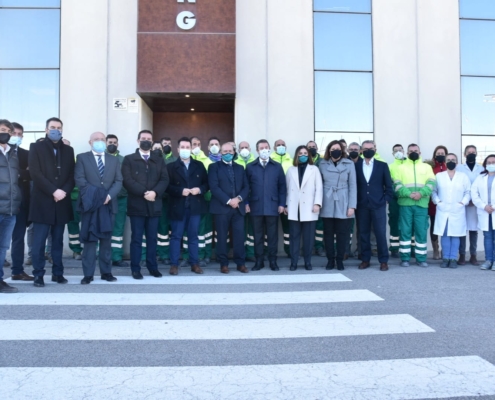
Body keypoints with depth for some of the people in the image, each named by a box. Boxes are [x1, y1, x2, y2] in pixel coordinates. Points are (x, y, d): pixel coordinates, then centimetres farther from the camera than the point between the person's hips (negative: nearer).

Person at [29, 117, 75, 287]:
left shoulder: (68, 150, 14)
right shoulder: (36, 147, 3)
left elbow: (72, 175, 7)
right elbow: (36, 173, -8)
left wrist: (64, 191, -10)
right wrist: (53, 191, -16)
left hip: (62, 201, 3)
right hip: (42, 201, -3)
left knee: (58, 240, 8)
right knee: (39, 241, -2)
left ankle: (57, 273, 14)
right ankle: (38, 275, 6)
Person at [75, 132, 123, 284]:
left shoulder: (114, 160, 15)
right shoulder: (82, 158, 7)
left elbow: (118, 181, 6)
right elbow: (79, 179, -5)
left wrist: (109, 195, -11)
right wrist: (94, 194, -15)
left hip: (108, 205, 3)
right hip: (90, 204, -3)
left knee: (106, 240, 7)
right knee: (89, 240, -1)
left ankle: (106, 272, 13)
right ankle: (88, 274, 3)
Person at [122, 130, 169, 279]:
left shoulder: (159, 161, 15)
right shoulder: (129, 159, 5)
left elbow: (164, 179, 3)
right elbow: (127, 180, -8)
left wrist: (155, 192, -15)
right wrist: (144, 193, -17)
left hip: (154, 205, 3)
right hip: (136, 205, -2)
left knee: (152, 238, 8)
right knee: (136, 238, 1)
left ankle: (153, 267, 17)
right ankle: (135, 269, 8)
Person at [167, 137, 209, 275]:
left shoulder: (199, 165, 11)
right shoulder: (171, 167, 3)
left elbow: (207, 183, 8)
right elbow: (167, 186, -5)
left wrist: (200, 189, -11)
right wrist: (180, 191, -18)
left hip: (195, 206, 2)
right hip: (178, 207, -2)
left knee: (193, 236, 8)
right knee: (176, 236, 3)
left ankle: (194, 263, 14)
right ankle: (174, 264, 9)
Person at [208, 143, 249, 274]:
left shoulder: (240, 168, 18)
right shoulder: (214, 167, 5)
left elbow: (246, 187, 10)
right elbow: (214, 187, -7)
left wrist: (239, 198, -9)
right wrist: (228, 201, -14)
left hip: (238, 207, 3)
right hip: (221, 207, -3)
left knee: (239, 236, 2)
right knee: (222, 236, 1)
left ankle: (240, 263, 9)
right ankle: (223, 264, 9)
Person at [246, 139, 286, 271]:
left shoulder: (277, 167, 9)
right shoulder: (250, 167, 8)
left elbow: (282, 187, 6)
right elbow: (246, 186, 6)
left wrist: (282, 204, -1)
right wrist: (246, 203, -2)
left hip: (272, 206, 0)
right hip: (256, 207, 0)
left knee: (272, 235, 4)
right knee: (258, 235, 5)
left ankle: (273, 261, 14)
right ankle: (259, 261, 14)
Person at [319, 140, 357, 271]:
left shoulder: (349, 164, 1)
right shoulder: (323, 164, 6)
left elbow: (352, 186, -1)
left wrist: (352, 206, -6)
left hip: (343, 204, -1)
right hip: (327, 205, 1)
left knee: (342, 233, 2)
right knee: (328, 233, 5)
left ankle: (340, 259, 14)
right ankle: (330, 259, 16)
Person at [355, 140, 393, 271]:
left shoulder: (382, 165, 5)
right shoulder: (356, 165, 6)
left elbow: (388, 185, 7)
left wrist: (386, 199, -1)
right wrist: (355, 202, 0)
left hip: (378, 205, -1)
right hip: (361, 205, 1)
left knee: (381, 233, -1)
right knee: (363, 234, 6)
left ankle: (383, 261, 8)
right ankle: (365, 259, 16)